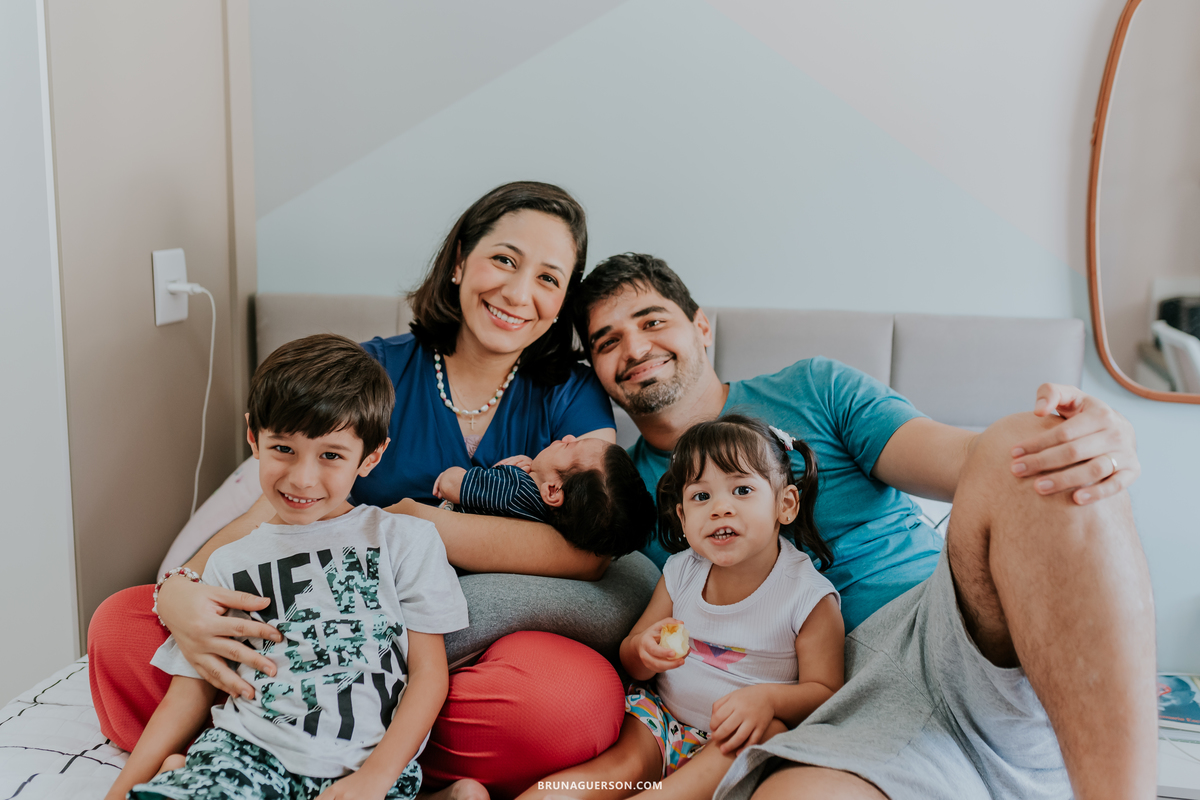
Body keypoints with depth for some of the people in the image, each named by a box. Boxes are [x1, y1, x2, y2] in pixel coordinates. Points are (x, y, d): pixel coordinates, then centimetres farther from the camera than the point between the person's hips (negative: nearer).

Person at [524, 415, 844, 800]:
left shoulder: (809, 596, -12)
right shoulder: (681, 571, 0)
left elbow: (824, 692, -9)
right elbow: (630, 660, 8)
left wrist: (768, 698, -31)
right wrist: (645, 652, -18)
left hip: (733, 741, -2)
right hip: (663, 717, 3)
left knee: (769, 730, -33)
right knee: (621, 765, -23)